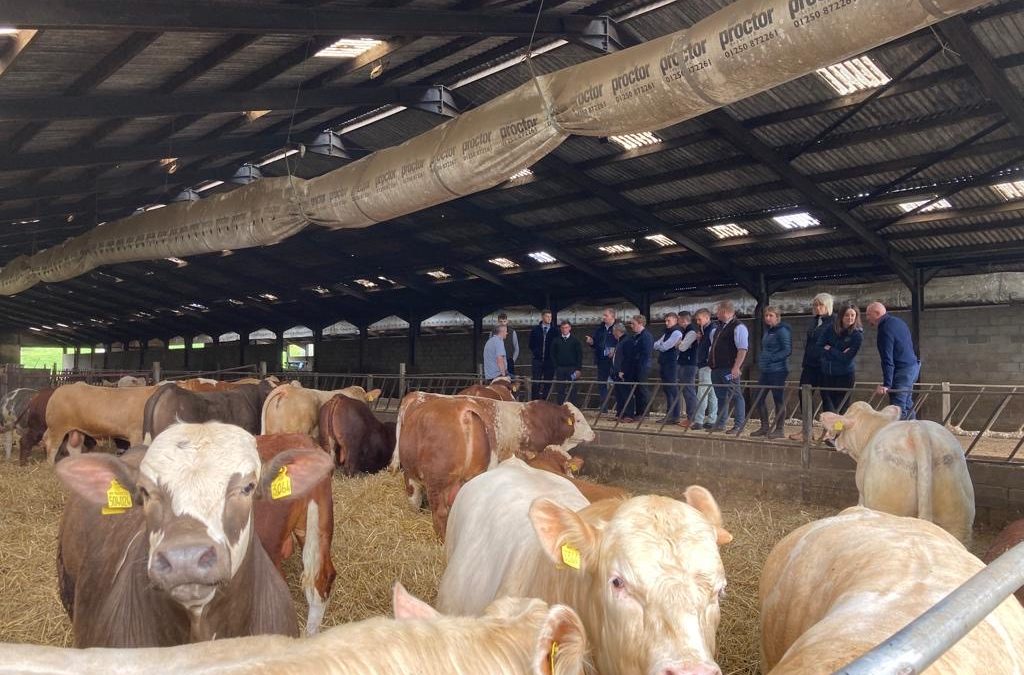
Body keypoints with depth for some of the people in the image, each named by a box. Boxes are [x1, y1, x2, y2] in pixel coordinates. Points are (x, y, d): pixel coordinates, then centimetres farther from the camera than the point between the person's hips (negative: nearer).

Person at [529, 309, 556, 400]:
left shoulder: (554, 331, 1)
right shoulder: (535, 330, 6)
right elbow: (531, 344, 14)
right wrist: (535, 352, 5)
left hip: (550, 361, 0)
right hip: (537, 361, 1)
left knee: (548, 384, 3)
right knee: (536, 384, -3)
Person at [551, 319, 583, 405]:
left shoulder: (575, 340, 1)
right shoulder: (556, 341, 6)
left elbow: (580, 355, 0)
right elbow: (553, 354, 10)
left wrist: (578, 369, -7)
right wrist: (556, 367, 1)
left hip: (572, 369, -2)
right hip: (560, 369, 2)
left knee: (572, 390, -1)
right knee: (561, 391, 3)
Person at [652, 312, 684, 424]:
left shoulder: (676, 333, -9)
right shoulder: (666, 333, 19)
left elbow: (665, 346, -16)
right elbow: (655, 345, 13)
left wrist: (659, 346, 3)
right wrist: (661, 346, -5)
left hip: (671, 364, -9)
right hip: (663, 364, 9)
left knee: (673, 390, -7)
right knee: (667, 390, 12)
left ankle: (675, 416, -5)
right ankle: (668, 414, 18)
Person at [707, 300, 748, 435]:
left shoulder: (738, 327, -11)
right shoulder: (719, 328, 17)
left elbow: (743, 349, -17)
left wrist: (736, 367, -23)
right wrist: (711, 359, 25)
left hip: (729, 369, -9)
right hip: (716, 368, 9)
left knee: (735, 396, -4)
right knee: (721, 396, 14)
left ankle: (739, 425, -1)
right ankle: (720, 424, 22)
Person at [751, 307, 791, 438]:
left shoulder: (782, 331, -9)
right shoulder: (767, 331, 15)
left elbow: (787, 350, -15)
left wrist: (771, 358, -20)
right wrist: (761, 359, 12)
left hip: (778, 370, -9)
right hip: (765, 370, 9)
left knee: (778, 400, -1)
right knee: (759, 398, 9)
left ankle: (779, 429, 7)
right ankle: (765, 427, 21)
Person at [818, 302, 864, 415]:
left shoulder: (857, 334, -9)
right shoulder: (831, 329, 2)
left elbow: (847, 357, -15)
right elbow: (820, 346, -3)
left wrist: (830, 350, -8)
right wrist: (839, 354, -13)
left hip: (844, 376, -4)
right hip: (826, 373, 4)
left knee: (841, 409, 2)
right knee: (827, 406, 9)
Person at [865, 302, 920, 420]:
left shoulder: (885, 330, -19)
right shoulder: (897, 321, 10)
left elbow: (887, 360, -24)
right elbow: (911, 344, 20)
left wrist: (886, 384, -25)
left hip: (902, 370, -10)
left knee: (897, 408, -9)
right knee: (907, 404, 19)